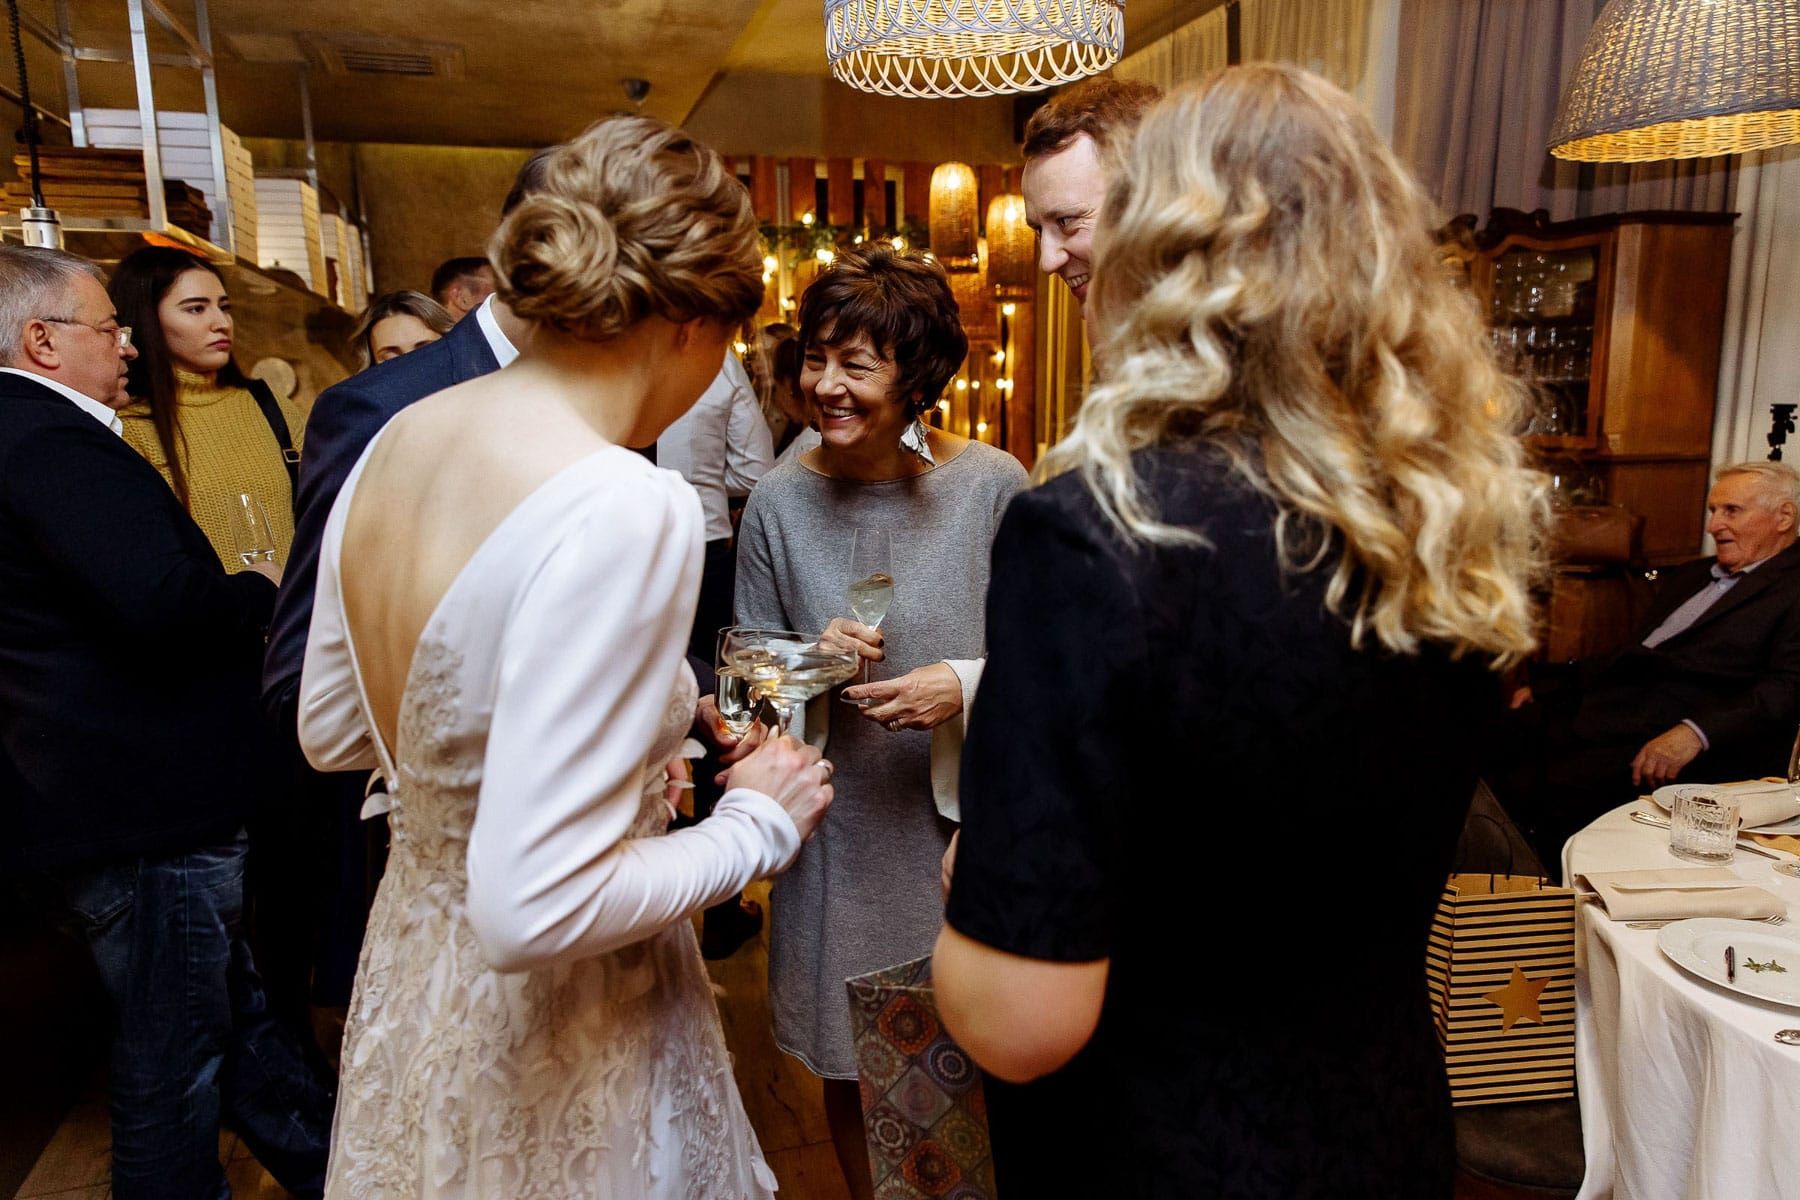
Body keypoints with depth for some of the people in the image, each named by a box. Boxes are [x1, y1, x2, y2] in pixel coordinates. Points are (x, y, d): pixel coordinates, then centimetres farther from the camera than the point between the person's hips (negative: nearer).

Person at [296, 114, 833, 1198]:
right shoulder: (622, 508, -30)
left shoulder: (395, 441, -4)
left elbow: (330, 732, 9)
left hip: (407, 980, 8)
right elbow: (533, 911, -31)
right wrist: (753, 828, -15)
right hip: (555, 1038, -7)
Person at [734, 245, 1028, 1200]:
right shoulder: (779, 502, -5)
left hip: (968, 817, -1)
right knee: (851, 1061, 17)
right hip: (842, 832, 1)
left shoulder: (993, 486, -9)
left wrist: (969, 686, -20)